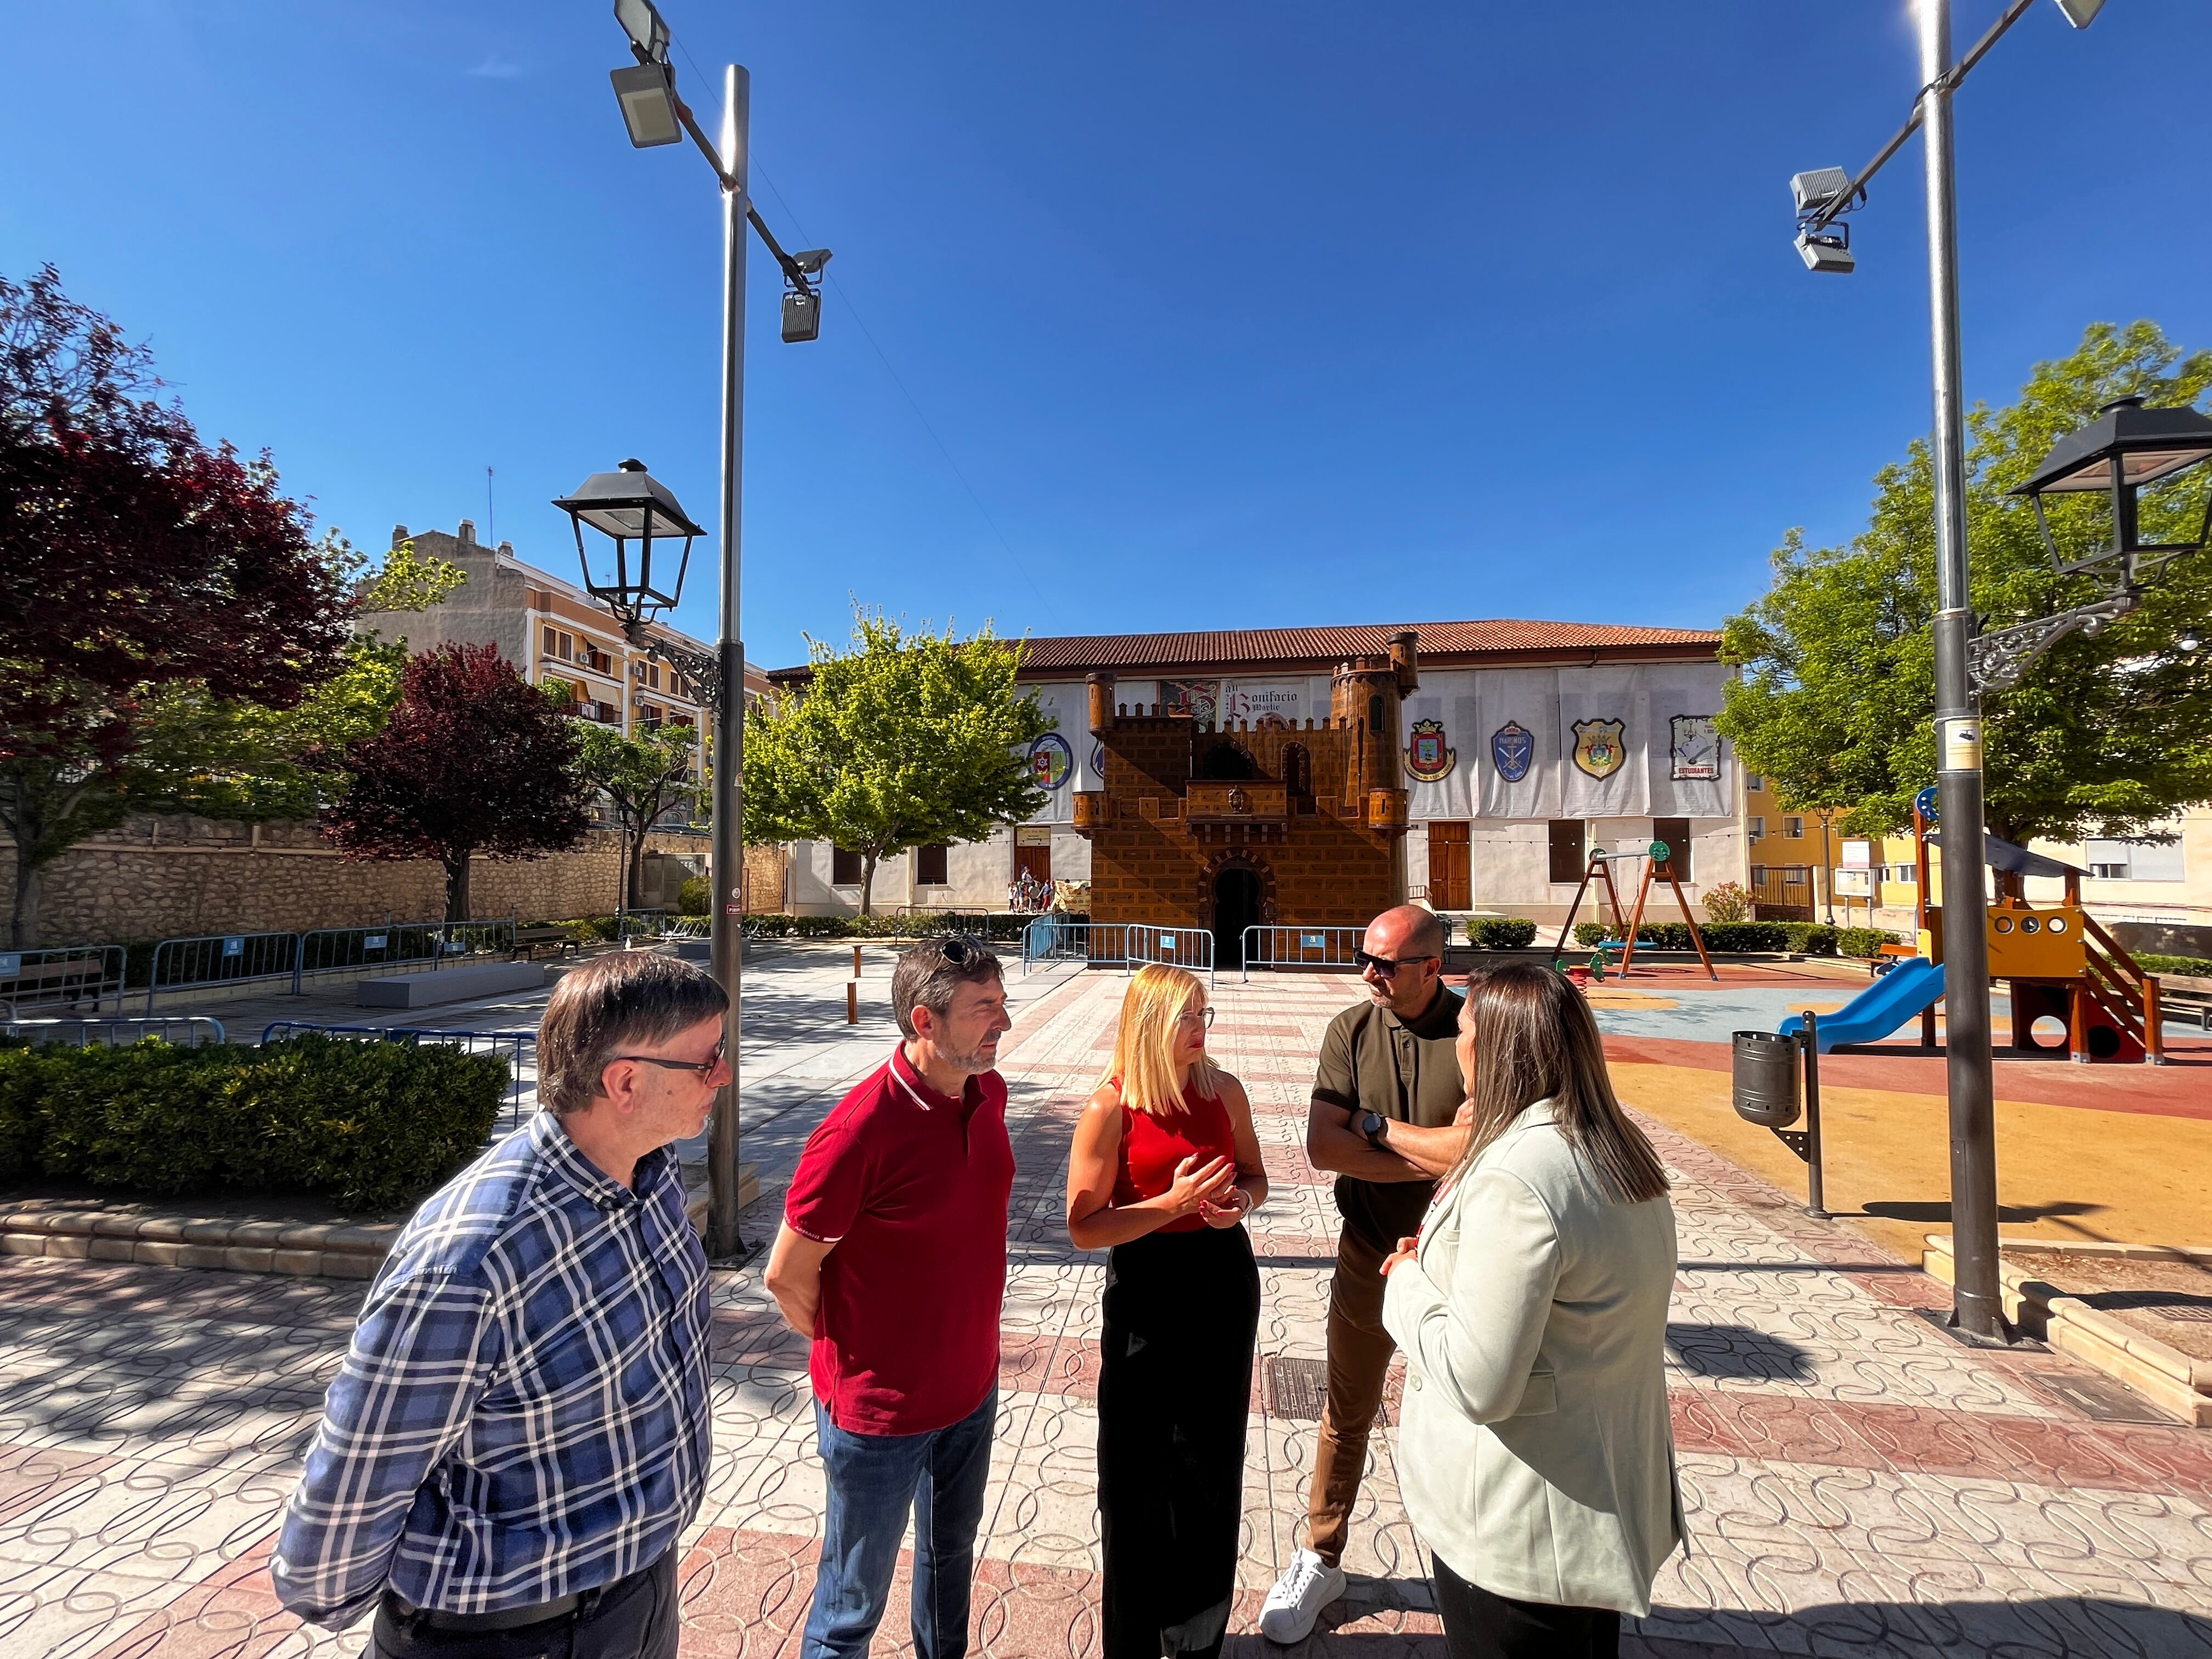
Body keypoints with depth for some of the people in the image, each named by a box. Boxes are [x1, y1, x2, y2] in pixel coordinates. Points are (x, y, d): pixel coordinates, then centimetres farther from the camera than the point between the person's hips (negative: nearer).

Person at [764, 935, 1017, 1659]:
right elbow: (787, 1276, -19)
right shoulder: (861, 1129, -30)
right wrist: (853, 1354, -4)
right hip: (879, 1407, -6)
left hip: (973, 1387, 6)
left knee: (951, 1553, 29)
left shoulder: (989, 1092, -8)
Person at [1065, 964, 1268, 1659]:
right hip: (1147, 1295, -3)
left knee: (1212, 1464, 18)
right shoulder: (1110, 1110, -17)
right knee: (1138, 1473, 11)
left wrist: (1241, 1199, -13)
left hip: (1225, 1283, 4)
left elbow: (1254, 1175, 10)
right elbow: (1085, 1226, -16)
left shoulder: (1224, 1090, -5)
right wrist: (1175, 1203, -25)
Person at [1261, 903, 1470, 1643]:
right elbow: (1322, 1144, -14)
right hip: (1367, 1252, 2)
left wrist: (1377, 1126, -15)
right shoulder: (1351, 1030, -7)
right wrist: (1432, 1160, -20)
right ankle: (1321, 1561, 39)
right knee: (1347, 1414, 18)